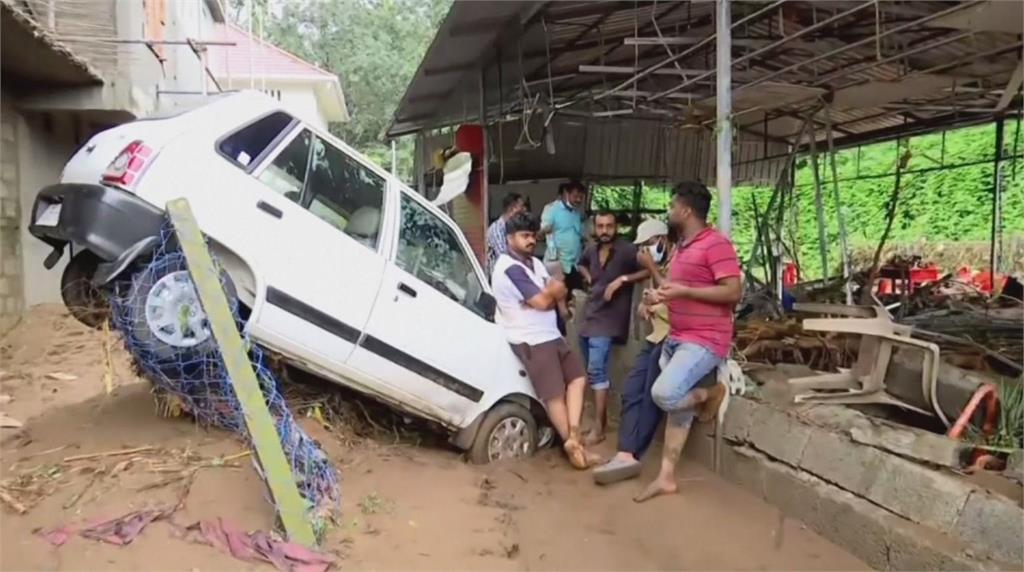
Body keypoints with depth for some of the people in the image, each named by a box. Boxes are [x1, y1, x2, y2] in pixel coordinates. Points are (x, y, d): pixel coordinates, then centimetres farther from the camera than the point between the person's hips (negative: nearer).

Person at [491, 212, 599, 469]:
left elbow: (559, 294, 9)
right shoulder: (510, 268, -17)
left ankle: (573, 435, -1)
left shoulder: (535, 263, 14)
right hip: (532, 341, -9)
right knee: (555, 395, -2)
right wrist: (553, 289, 0)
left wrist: (547, 293, -13)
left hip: (551, 335, 9)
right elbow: (543, 301, -20)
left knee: (577, 377, 5)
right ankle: (572, 442, 9)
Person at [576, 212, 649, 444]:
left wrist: (622, 279, -21)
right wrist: (588, 277, 13)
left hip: (608, 320, -7)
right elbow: (581, 264, 32)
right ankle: (602, 417, 29)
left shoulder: (627, 250, -10)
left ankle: (599, 428, -12)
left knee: (596, 370, -16)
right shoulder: (591, 251, 10)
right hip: (588, 317, 8)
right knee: (591, 371, 14)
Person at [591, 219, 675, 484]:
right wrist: (644, 305, 8)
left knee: (651, 396, -9)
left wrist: (651, 268, -15)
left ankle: (629, 454, -4)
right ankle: (626, 454, -8)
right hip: (656, 336, 9)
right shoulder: (659, 265, 19)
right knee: (631, 391, -3)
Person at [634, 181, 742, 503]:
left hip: (704, 341, -9)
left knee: (664, 394, -24)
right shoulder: (682, 247, 17)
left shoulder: (716, 244, -14)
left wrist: (683, 291, -23)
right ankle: (666, 477, 14)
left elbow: (733, 292, -20)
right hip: (676, 338, 9)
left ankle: (710, 394, 5)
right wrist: (660, 296, 10)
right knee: (676, 407, 9)